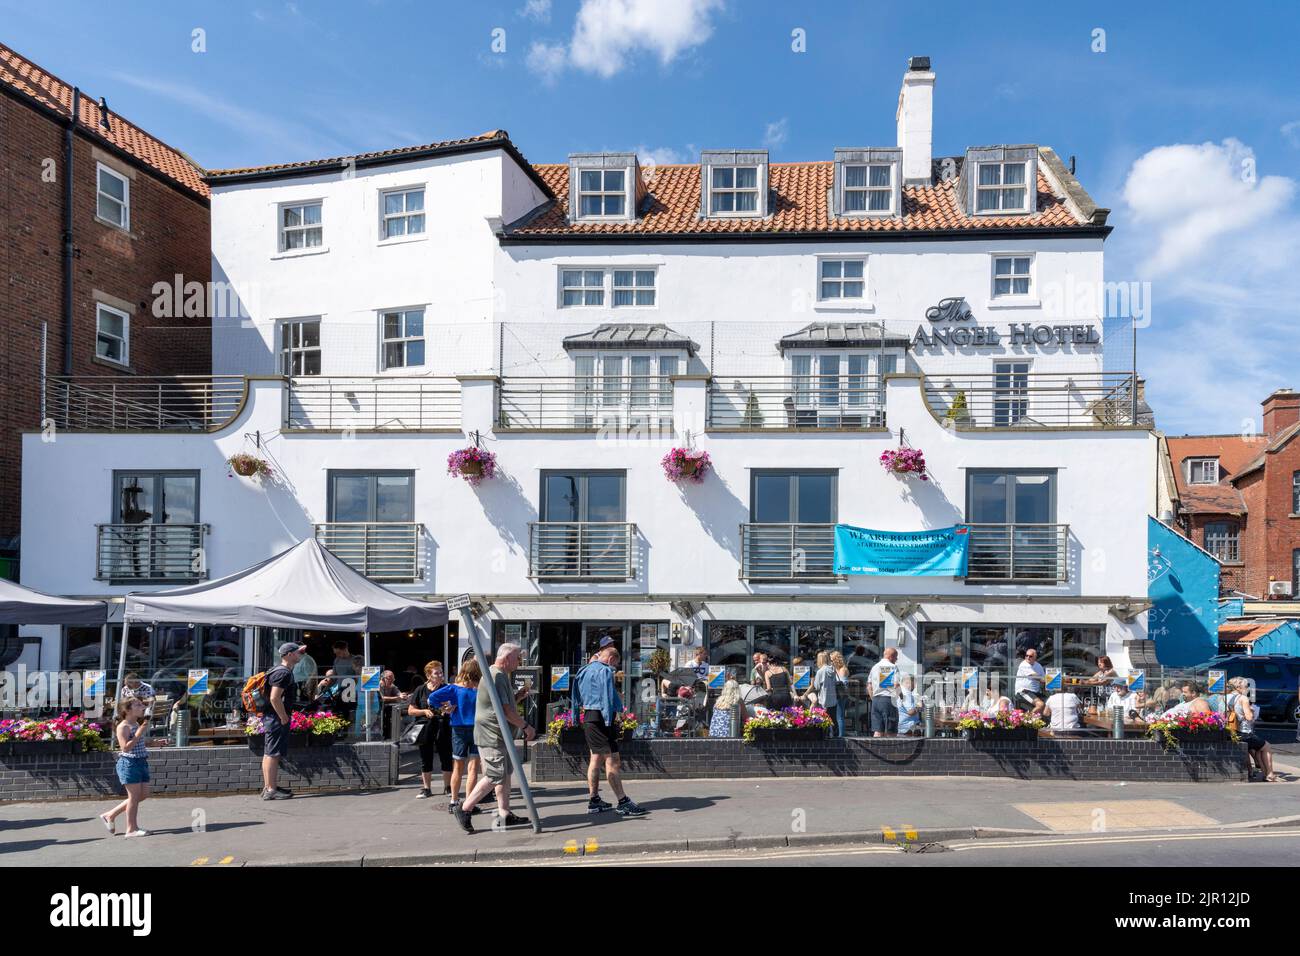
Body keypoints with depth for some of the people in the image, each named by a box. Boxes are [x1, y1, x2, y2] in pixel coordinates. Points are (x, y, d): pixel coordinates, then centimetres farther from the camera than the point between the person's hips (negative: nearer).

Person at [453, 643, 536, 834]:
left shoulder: (500, 675, 16)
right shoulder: (497, 676, -19)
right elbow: (506, 710, -22)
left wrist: (521, 694, 14)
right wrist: (526, 726, -14)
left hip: (499, 735, 11)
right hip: (492, 735, -11)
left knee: (505, 774, 12)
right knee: (494, 776, -8)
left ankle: (504, 815, 16)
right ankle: (464, 810, 0)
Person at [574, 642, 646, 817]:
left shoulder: (585, 670, 17)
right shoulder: (605, 671, -11)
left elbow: (577, 698, 19)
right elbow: (607, 698, -19)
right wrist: (610, 722, -20)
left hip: (587, 716, 10)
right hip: (600, 718, -10)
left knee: (596, 758, 15)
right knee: (612, 760, -10)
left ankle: (594, 800, 19)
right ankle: (623, 802, -11)